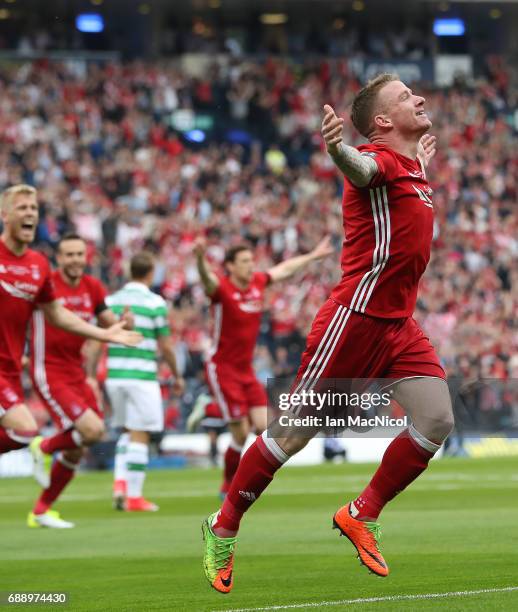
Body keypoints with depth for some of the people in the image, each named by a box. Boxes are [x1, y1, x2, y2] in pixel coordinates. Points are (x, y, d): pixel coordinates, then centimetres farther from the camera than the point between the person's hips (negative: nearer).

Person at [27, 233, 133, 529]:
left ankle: (41, 511, 25)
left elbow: (109, 324, 13)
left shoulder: (93, 288, 6)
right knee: (92, 430, -22)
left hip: (76, 373, 7)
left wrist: (124, 323, -9)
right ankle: (44, 447, 7)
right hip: (49, 374, -7)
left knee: (75, 451, 9)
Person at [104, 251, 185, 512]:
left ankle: (120, 481, 2)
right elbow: (165, 346, -4)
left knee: (127, 432, 20)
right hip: (142, 376, -5)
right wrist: (177, 375, 9)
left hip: (114, 376, 5)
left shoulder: (110, 301, 7)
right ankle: (134, 497, 1)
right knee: (140, 436, 1)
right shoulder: (155, 303, -6)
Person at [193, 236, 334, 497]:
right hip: (222, 369, -7)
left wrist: (313, 256, 34)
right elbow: (206, 277, -39)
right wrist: (200, 258, -62)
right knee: (241, 434, -8)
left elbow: (285, 269, 22)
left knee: (264, 426, -3)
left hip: (246, 370, 7)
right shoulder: (221, 287, -15)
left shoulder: (257, 282, 4)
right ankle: (229, 487, 13)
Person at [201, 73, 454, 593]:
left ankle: (362, 516, 8)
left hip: (398, 325, 8)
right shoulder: (381, 158, -12)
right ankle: (223, 530, 13)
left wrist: (421, 165, 41)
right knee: (296, 430, -2)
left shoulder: (409, 165, 14)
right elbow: (362, 168, -41)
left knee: (436, 421, -8)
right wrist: (337, 149, -61)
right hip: (355, 317, -8)